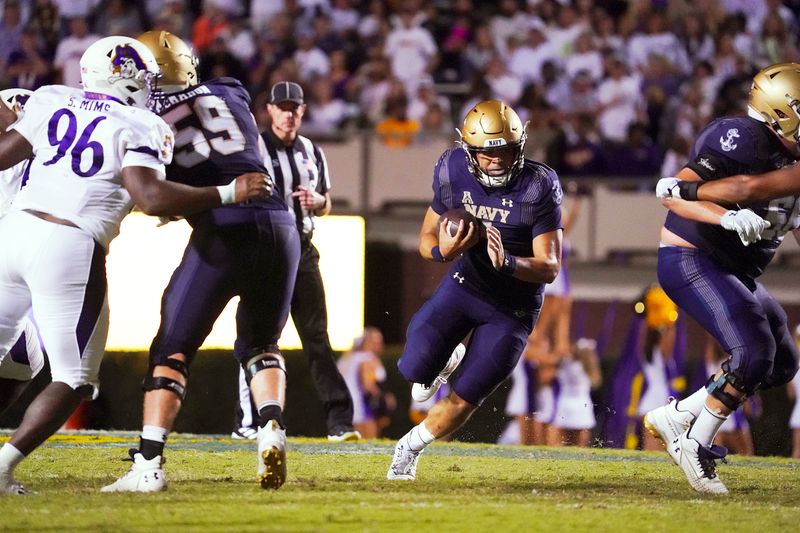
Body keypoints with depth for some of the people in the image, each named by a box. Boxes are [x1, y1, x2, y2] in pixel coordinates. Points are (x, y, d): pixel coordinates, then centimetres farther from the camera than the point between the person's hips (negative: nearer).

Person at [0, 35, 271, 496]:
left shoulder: (53, 102, 12)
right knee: (74, 379, 6)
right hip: (70, 249, -5)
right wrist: (228, 194, -7)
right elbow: (151, 197, -14)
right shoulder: (141, 128, -2)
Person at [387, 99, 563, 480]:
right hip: (464, 285, 2)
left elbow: (550, 268, -22)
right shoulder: (454, 173, -14)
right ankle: (447, 360, 20)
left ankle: (410, 447, 30)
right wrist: (443, 251, -26)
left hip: (513, 309, -2)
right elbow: (426, 239, -1)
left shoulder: (538, 187, -24)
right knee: (416, 368, -18)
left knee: (461, 403, -1)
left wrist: (506, 262, -43)